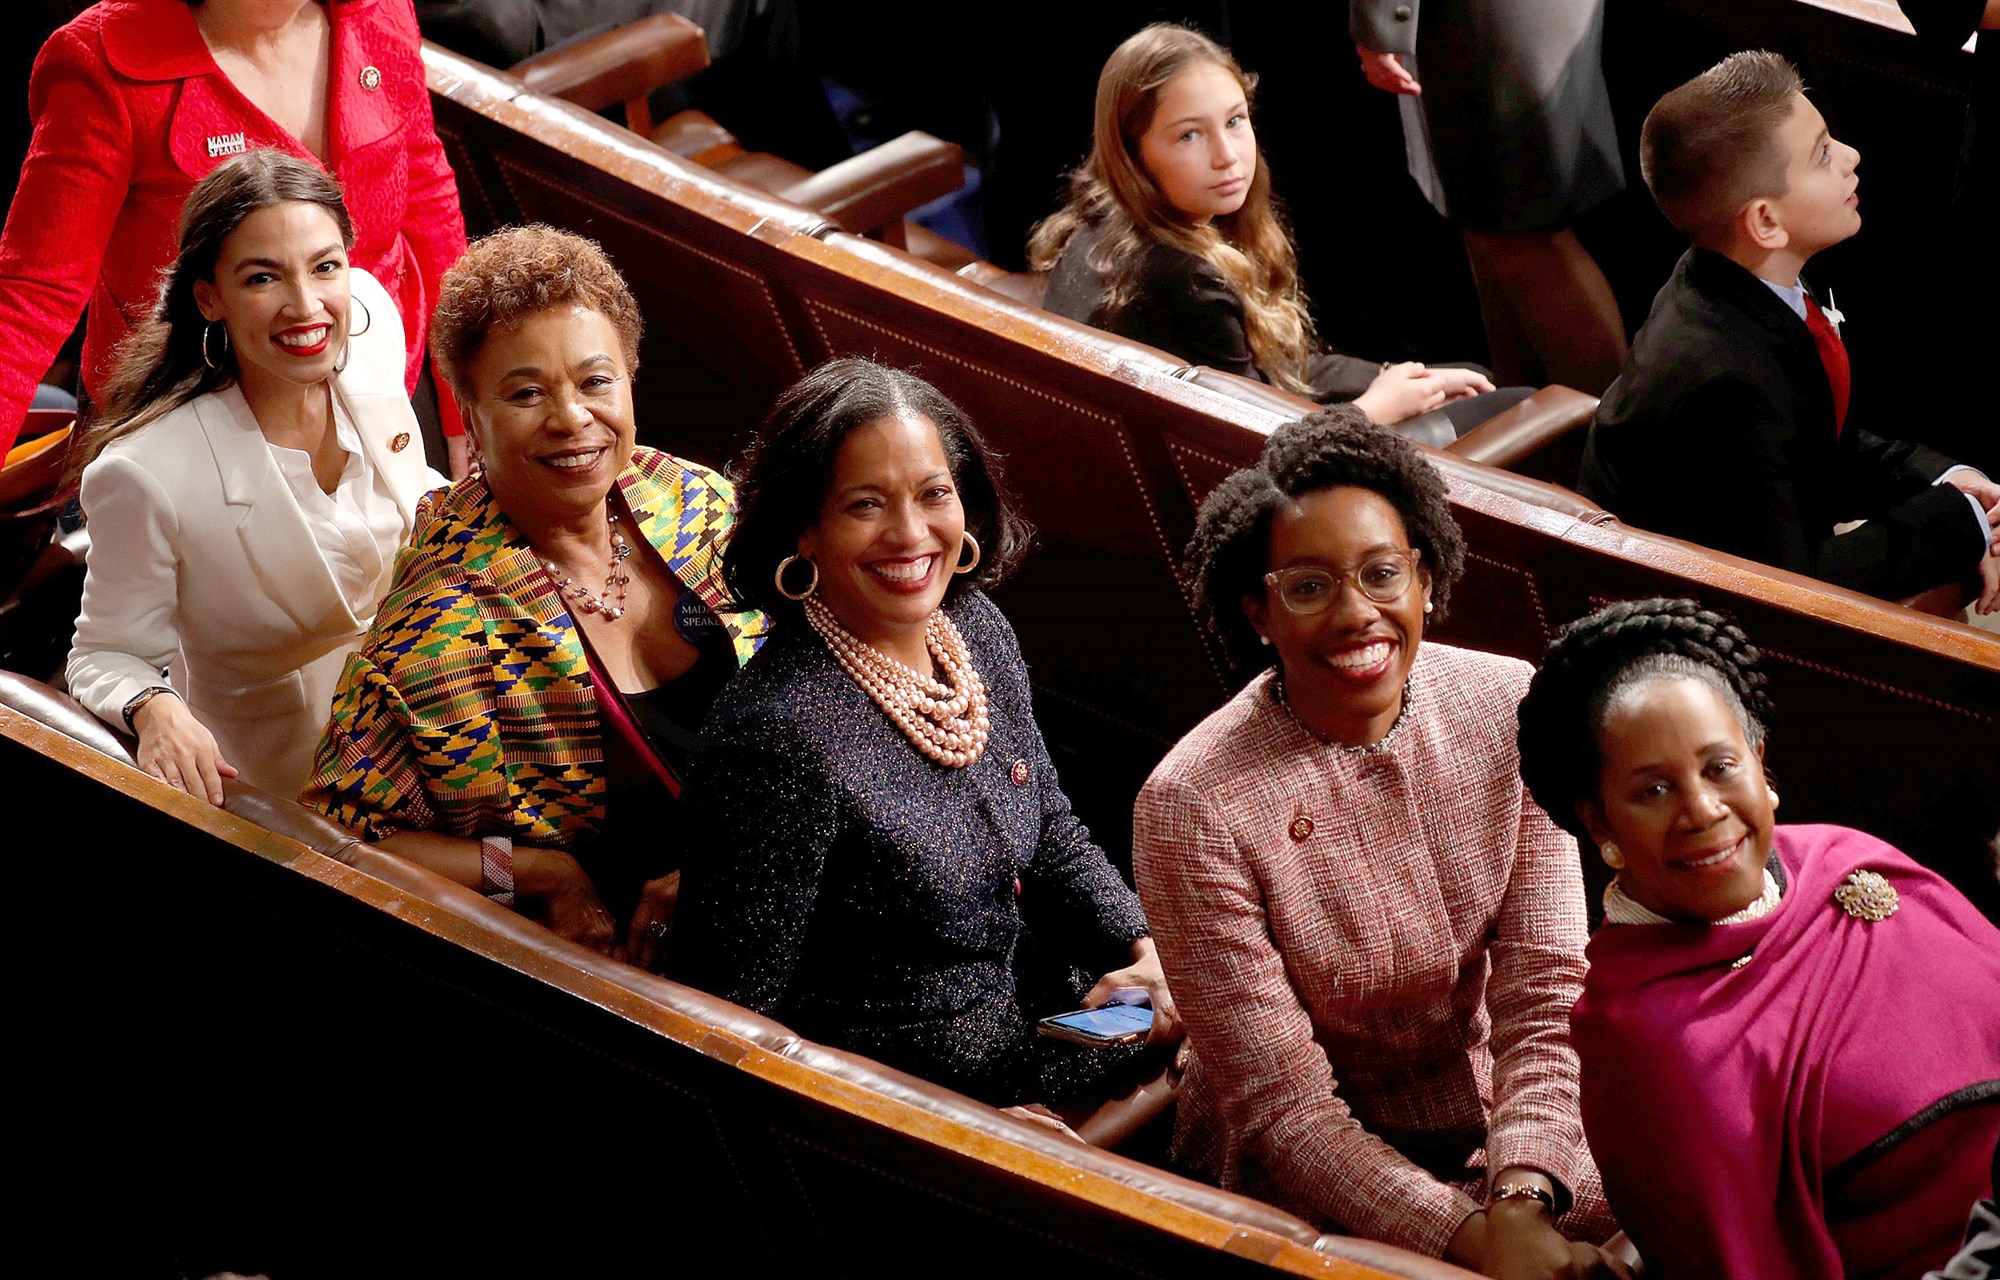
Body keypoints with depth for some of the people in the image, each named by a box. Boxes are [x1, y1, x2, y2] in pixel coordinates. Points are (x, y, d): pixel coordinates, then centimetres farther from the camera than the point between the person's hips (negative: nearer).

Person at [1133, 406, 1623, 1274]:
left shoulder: (1509, 711, -7)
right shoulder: (1192, 805, -17)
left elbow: (1543, 1005, -8)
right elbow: (1285, 1113, -15)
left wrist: (1520, 1204, -25)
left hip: (1497, 1134, 4)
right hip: (1309, 1192, -4)